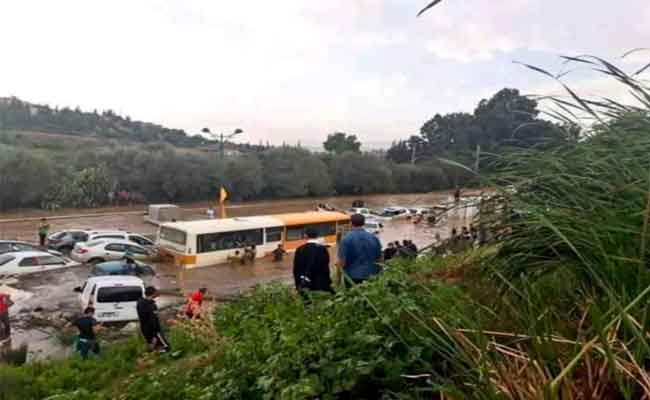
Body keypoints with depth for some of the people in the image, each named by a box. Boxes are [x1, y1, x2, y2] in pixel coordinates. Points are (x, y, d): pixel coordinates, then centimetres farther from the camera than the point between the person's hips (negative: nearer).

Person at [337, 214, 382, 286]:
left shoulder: (347, 239, -13)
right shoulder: (373, 237, -2)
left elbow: (342, 262, -13)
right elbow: (379, 259, 6)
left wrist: (338, 264, 8)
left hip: (353, 277, -3)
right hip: (371, 276, 3)